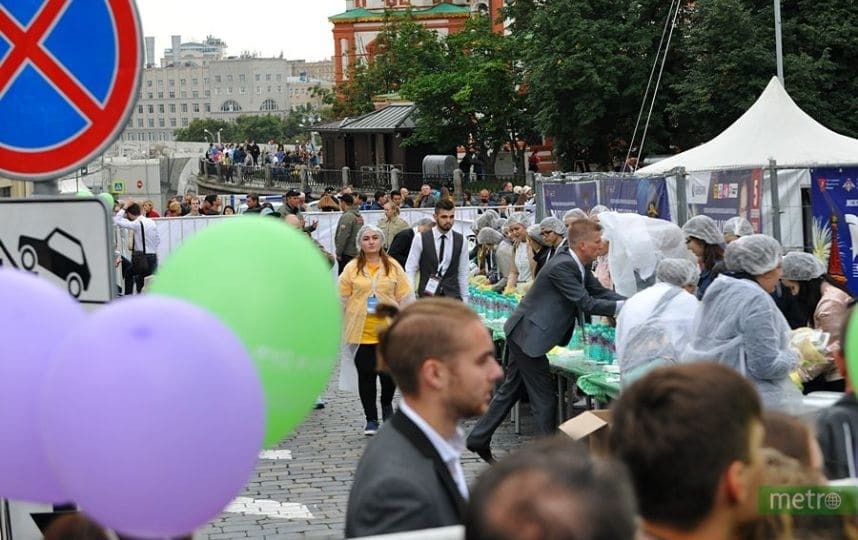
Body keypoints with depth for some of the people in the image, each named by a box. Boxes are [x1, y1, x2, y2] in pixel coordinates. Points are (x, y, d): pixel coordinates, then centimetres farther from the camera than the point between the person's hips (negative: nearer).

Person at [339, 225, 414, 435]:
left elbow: (405, 296, 7)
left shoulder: (393, 266, 5)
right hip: (362, 330, 0)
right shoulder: (352, 268, 4)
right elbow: (342, 298, 5)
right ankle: (371, 419, 12)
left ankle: (387, 403, 31)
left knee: (389, 372, -1)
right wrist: (345, 325, 2)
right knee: (366, 374, 2)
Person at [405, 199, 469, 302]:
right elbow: (410, 269, 1)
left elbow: (463, 274, 10)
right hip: (427, 295, -2)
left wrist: (464, 300, 8)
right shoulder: (420, 239, -2)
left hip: (452, 297, 2)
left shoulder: (461, 241, 5)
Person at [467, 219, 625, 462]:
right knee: (544, 396, -3)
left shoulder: (577, 266, 7)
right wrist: (624, 307, -22)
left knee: (510, 389, 17)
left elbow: (600, 293, 10)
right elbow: (586, 304, -25)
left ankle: (479, 439, 25)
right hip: (528, 334, -10)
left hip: (522, 333, 10)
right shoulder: (562, 266, -23)